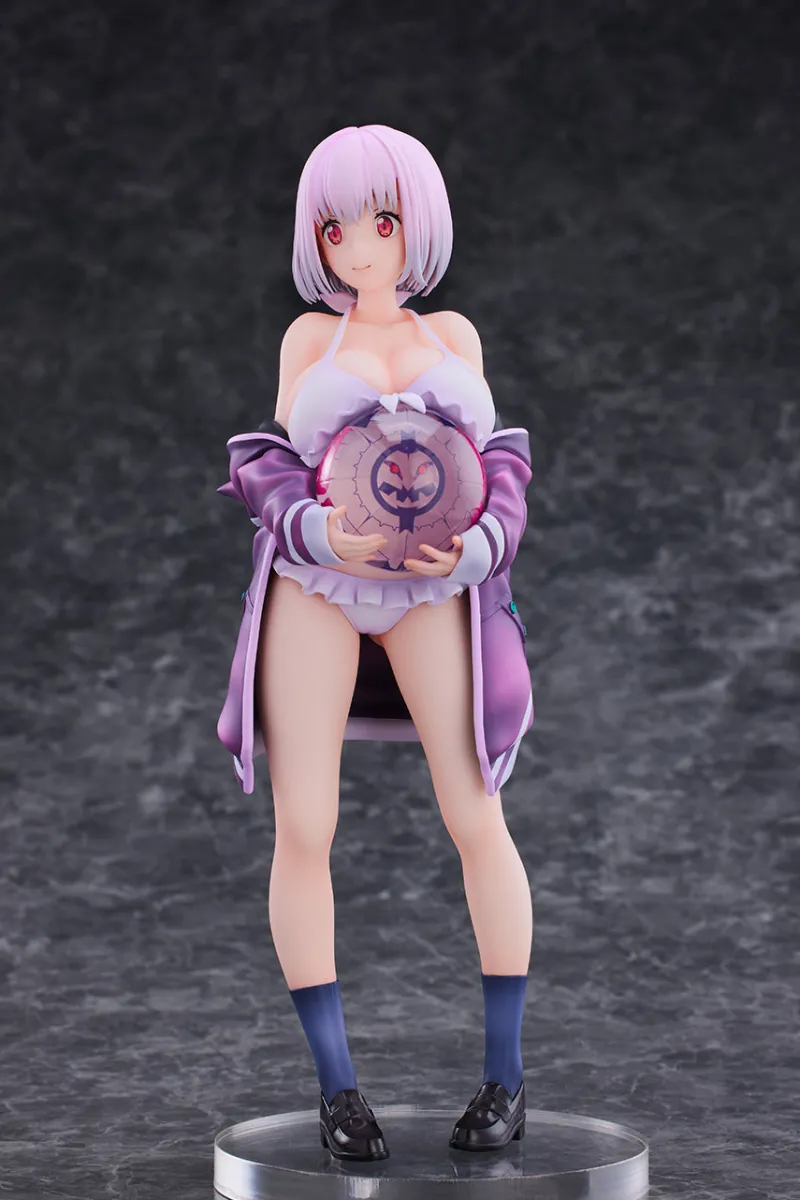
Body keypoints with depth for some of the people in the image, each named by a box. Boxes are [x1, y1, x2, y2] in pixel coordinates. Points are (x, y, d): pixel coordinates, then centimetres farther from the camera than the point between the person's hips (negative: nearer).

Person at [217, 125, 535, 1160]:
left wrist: (469, 549, -14)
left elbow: (488, 462, 8)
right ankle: (335, 1083, 1)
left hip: (434, 590, 0)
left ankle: (505, 1072, 4)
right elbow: (279, 467, 5)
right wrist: (325, 532, -18)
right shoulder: (310, 338, 12)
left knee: (476, 821, -8)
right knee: (301, 832, -8)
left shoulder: (453, 336, 15)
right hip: (312, 586, 0)